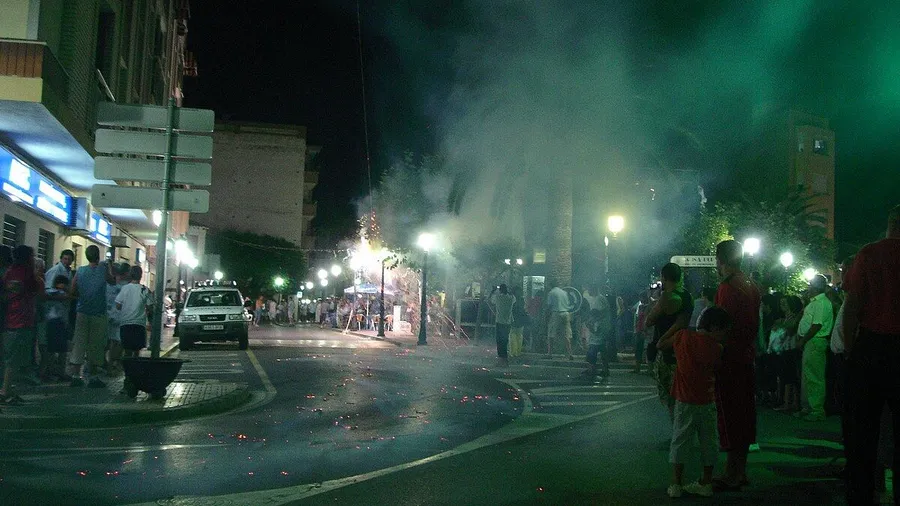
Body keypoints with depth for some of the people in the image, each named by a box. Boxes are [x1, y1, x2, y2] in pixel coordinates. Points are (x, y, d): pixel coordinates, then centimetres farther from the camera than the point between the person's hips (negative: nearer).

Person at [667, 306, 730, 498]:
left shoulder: (682, 336, -4)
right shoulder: (716, 348, -8)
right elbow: (716, 368, 4)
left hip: (685, 401, 1)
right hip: (708, 402, 0)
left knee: (680, 441, 6)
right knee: (709, 443, 13)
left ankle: (676, 484, 6)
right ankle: (706, 483, 19)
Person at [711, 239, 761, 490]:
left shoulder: (728, 287, -16)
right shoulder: (751, 286, 13)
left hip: (730, 359, -9)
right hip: (747, 357, 9)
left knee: (729, 416, -4)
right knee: (744, 415, 14)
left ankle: (732, 476, 1)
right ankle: (740, 471, 23)